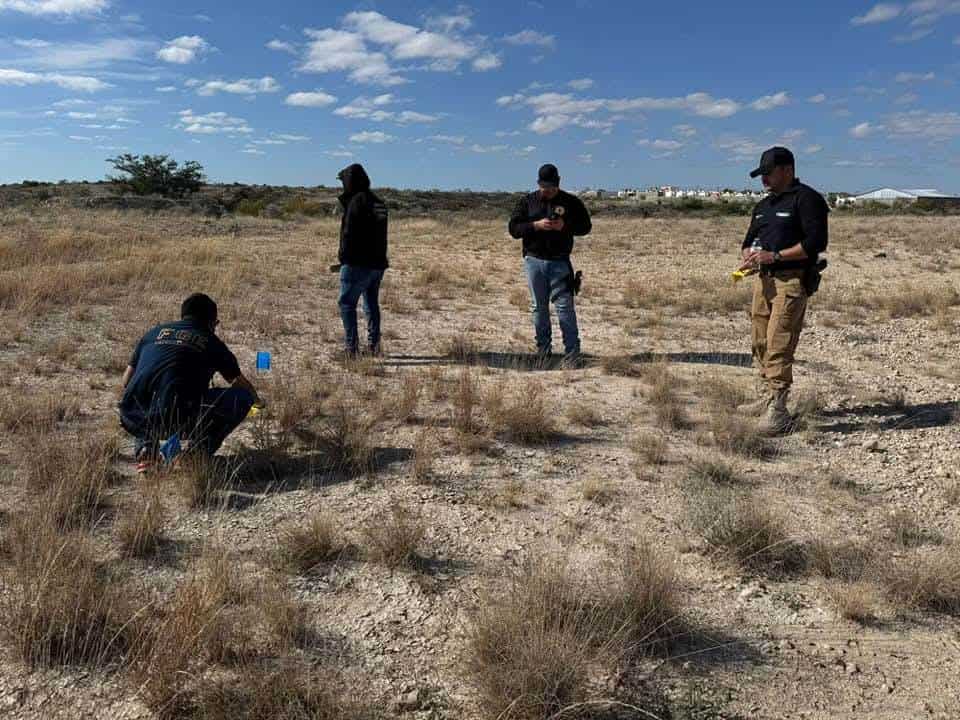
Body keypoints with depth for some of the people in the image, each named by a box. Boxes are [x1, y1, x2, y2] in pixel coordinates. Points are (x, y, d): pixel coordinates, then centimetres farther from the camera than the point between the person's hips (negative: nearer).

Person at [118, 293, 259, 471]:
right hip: (176, 420, -5)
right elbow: (241, 384, 27)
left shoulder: (155, 331, 22)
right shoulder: (211, 342, 14)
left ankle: (145, 448, 17)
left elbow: (126, 380, 24)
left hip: (132, 419, 5)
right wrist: (256, 400, 50)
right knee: (242, 397, 10)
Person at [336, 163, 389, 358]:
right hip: (378, 263, 8)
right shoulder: (379, 203, 13)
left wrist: (344, 258, -6)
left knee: (347, 304, -2)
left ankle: (351, 346, -5)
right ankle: (373, 345, 18)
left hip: (358, 263, -8)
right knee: (372, 304, 15)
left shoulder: (357, 201, -14)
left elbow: (348, 233, -16)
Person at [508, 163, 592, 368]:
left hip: (560, 262, -2)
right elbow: (513, 228, 1)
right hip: (534, 261, 2)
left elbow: (586, 226, 6)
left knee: (565, 306, -7)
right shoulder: (527, 201, 6)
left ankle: (572, 353, -5)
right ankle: (543, 350, 19)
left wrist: (565, 226, -13)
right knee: (539, 307, 9)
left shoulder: (571, 202, 5)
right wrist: (536, 225, -16)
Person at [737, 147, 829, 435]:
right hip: (763, 279, 9)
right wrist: (748, 254, 1)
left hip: (792, 281, -9)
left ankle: (777, 409, -13)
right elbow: (749, 240, 25)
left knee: (778, 345, -14)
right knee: (761, 343, 10)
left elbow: (816, 241, -15)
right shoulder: (764, 205, 21)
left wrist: (776, 255, -19)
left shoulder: (806, 199, -5)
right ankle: (766, 398, 21)